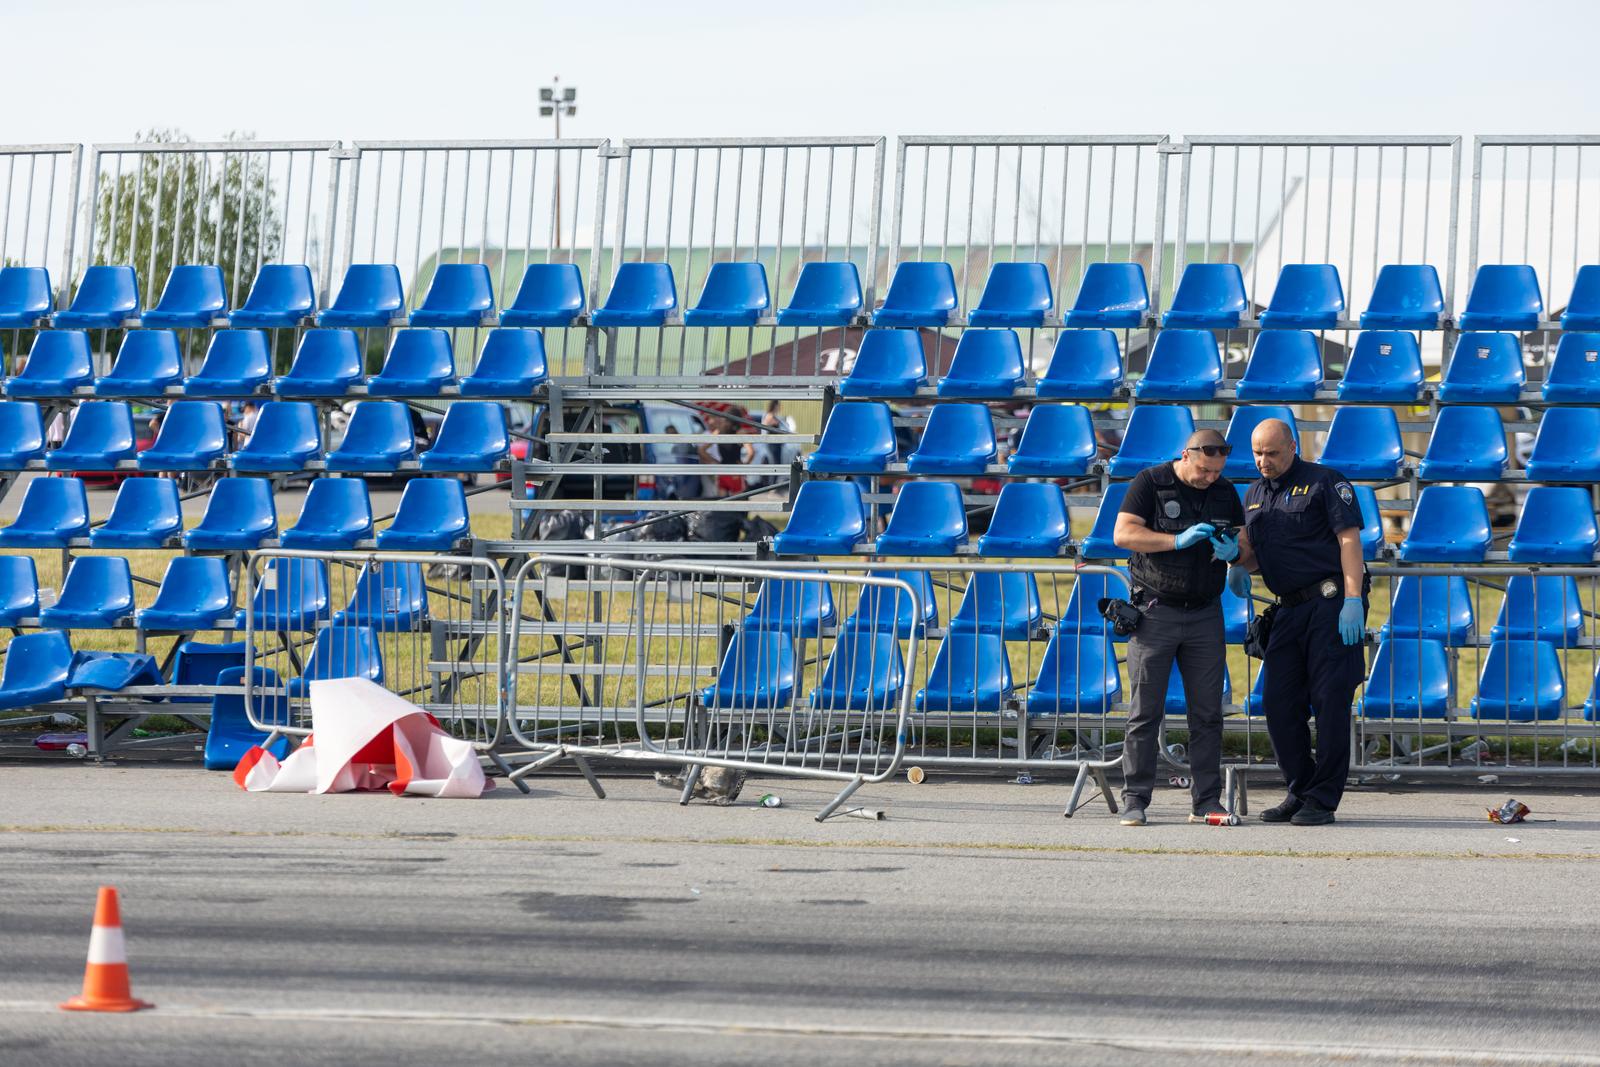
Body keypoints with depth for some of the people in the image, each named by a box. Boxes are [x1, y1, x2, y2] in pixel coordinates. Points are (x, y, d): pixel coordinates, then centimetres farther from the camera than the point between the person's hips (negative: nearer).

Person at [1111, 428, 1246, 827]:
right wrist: (1179, 541, -24)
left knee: (1207, 712, 2)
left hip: (1206, 615, 4)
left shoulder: (1225, 493, 9)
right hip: (1155, 613, -4)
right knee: (1146, 710, -3)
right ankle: (1135, 800, 0)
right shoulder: (1150, 483, -4)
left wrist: (1234, 550, -13)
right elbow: (1123, 533, -14)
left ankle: (1206, 800, 6)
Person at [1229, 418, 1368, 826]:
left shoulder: (1324, 482, -3)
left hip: (1331, 604, -7)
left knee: (1330, 701, -6)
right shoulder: (1254, 496, 18)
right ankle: (1299, 792, 14)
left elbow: (1349, 539, -10)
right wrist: (1238, 568, -1)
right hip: (1290, 609, 7)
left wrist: (1353, 600, -19)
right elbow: (1249, 548, 24)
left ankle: (1322, 800, -4)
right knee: (1278, 703, 4)